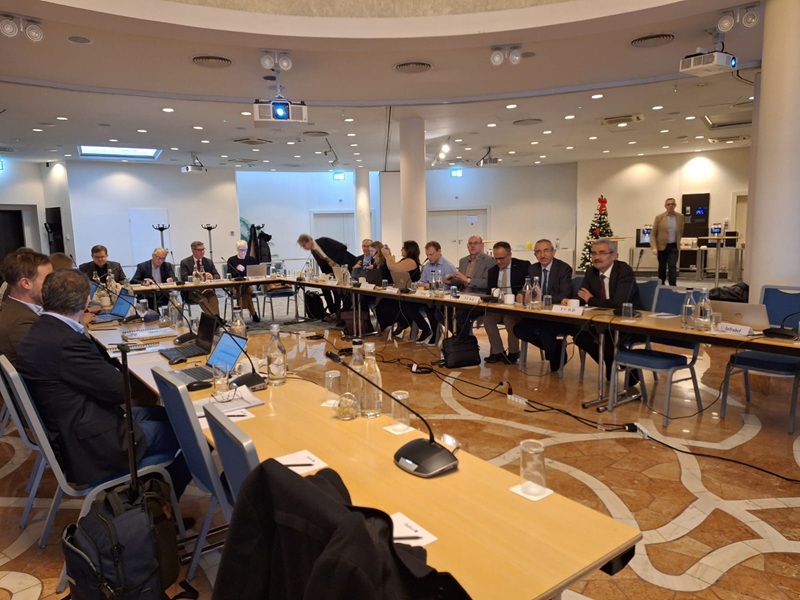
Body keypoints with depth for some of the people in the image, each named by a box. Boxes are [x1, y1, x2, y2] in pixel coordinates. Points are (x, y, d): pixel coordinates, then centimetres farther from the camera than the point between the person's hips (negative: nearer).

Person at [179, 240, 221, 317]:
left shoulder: (208, 262, 16)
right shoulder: (185, 262, 6)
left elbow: (217, 276, 12)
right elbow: (184, 278, -5)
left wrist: (212, 277, -13)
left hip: (207, 289, 3)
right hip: (192, 290, -3)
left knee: (213, 298, -33)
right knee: (202, 300, -36)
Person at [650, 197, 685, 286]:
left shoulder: (680, 217, 1)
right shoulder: (659, 217, -5)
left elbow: (681, 232, 16)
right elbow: (653, 234, -5)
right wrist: (654, 248, -15)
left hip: (673, 247, 0)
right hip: (662, 246, 0)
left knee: (672, 266, -13)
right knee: (662, 268, 9)